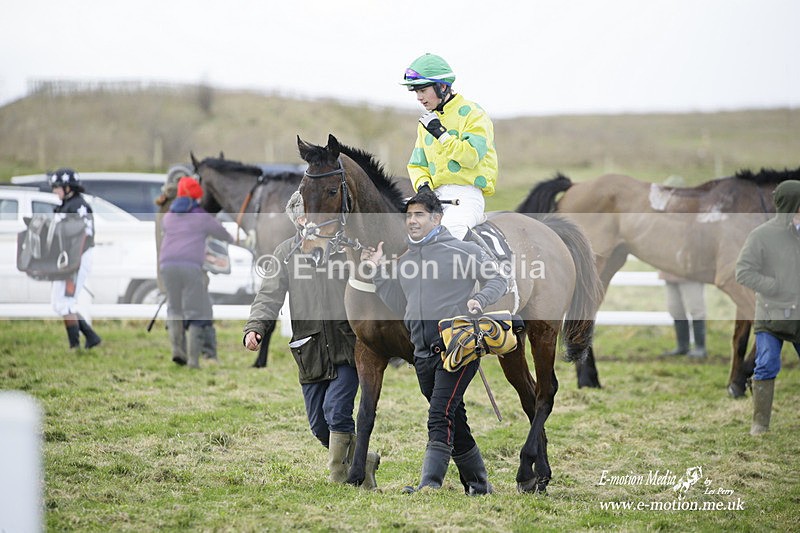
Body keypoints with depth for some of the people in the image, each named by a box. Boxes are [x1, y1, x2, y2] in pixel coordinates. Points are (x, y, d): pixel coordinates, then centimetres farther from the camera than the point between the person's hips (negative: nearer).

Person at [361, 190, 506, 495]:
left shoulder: (463, 251, -1)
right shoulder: (403, 262, 16)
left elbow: (498, 281, 2)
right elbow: (400, 307, 23)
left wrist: (479, 300, -18)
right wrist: (378, 271, 15)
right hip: (423, 353, 6)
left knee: (441, 416, -18)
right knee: (454, 422, 13)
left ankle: (430, 482, -24)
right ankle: (478, 484, 25)